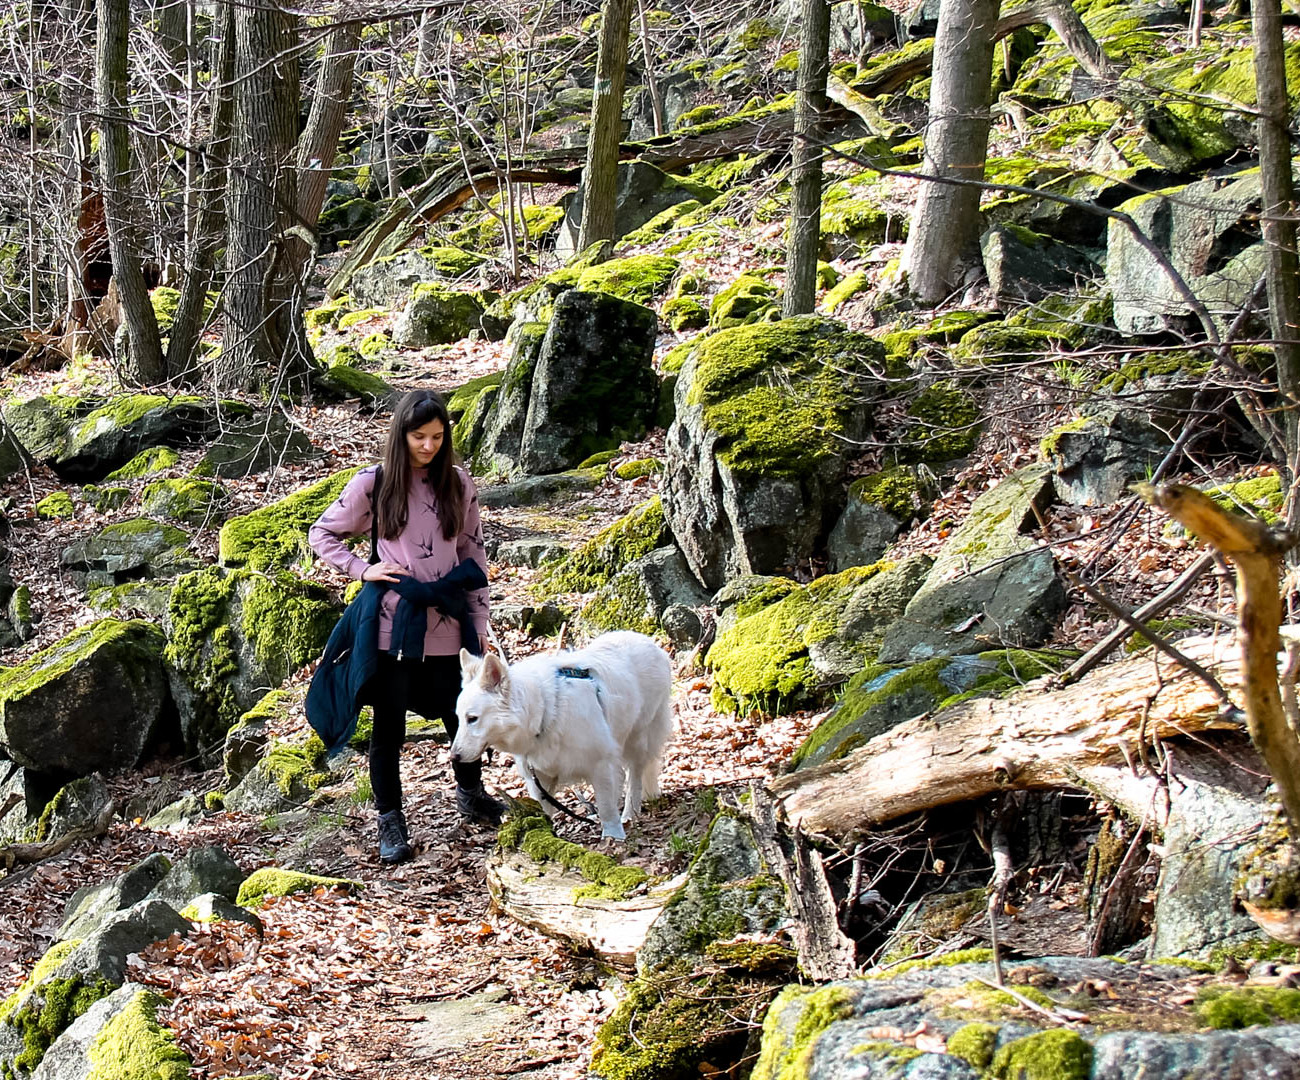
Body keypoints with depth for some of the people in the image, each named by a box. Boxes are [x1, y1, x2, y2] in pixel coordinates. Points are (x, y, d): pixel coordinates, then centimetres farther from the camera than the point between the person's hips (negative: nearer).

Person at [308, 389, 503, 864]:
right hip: (390, 628, -2)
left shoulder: (458, 484, 3)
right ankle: (391, 822, 17)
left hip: (444, 629, 2)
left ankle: (470, 794, 38)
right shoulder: (373, 484, -4)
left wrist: (479, 622, 8)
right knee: (388, 728, 4)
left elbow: (473, 554, 10)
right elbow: (322, 533, 6)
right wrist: (363, 570, -8)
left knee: (463, 716, 12)